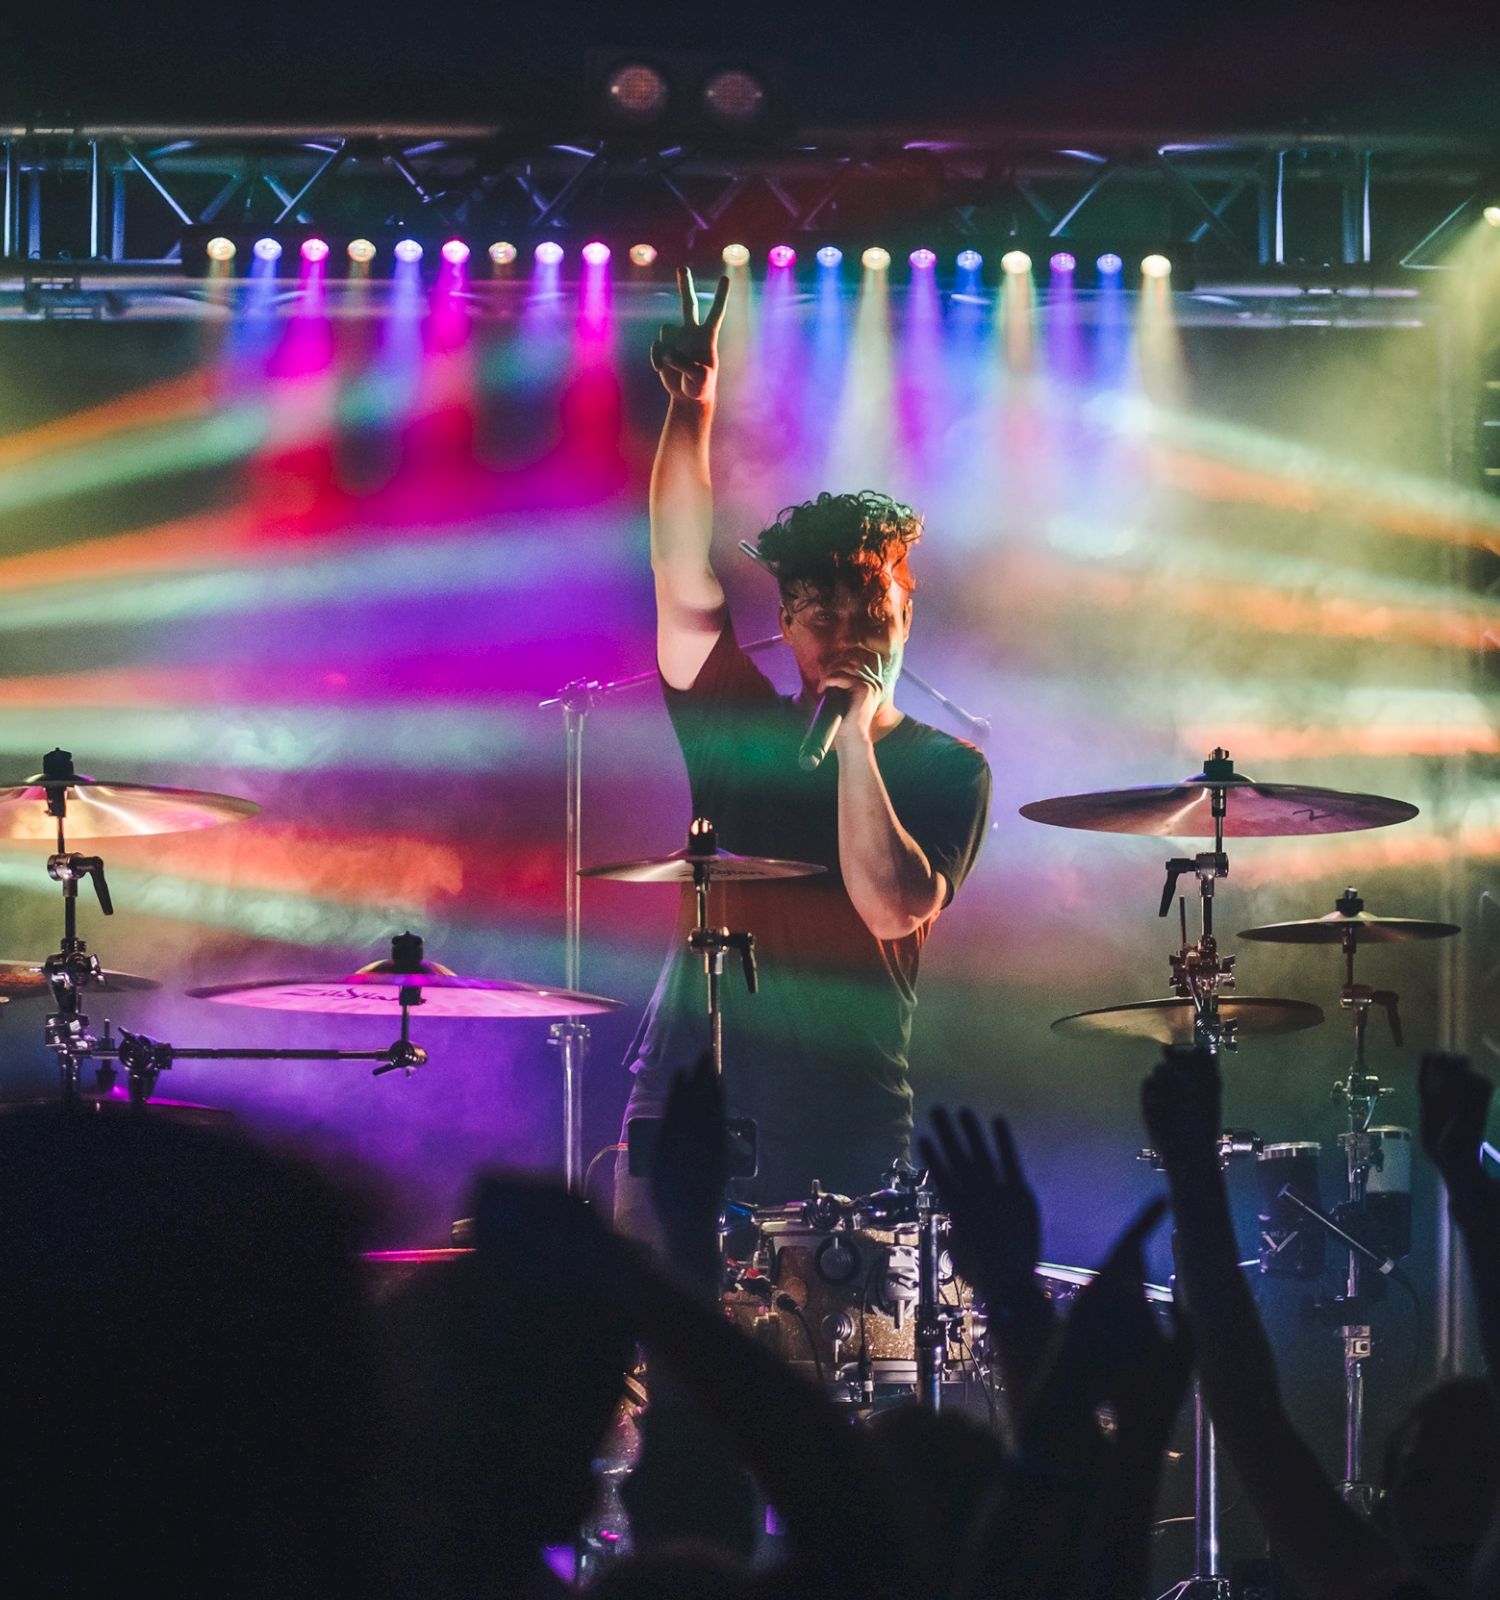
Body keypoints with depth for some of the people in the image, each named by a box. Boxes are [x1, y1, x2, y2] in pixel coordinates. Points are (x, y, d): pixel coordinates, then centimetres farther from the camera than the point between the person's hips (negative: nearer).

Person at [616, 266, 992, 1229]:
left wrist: (858, 737, -15)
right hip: (687, 1103, 2)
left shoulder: (946, 771, 3)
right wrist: (692, 409, -13)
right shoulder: (743, 729, 10)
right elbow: (685, 581, -3)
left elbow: (894, 908, -13)